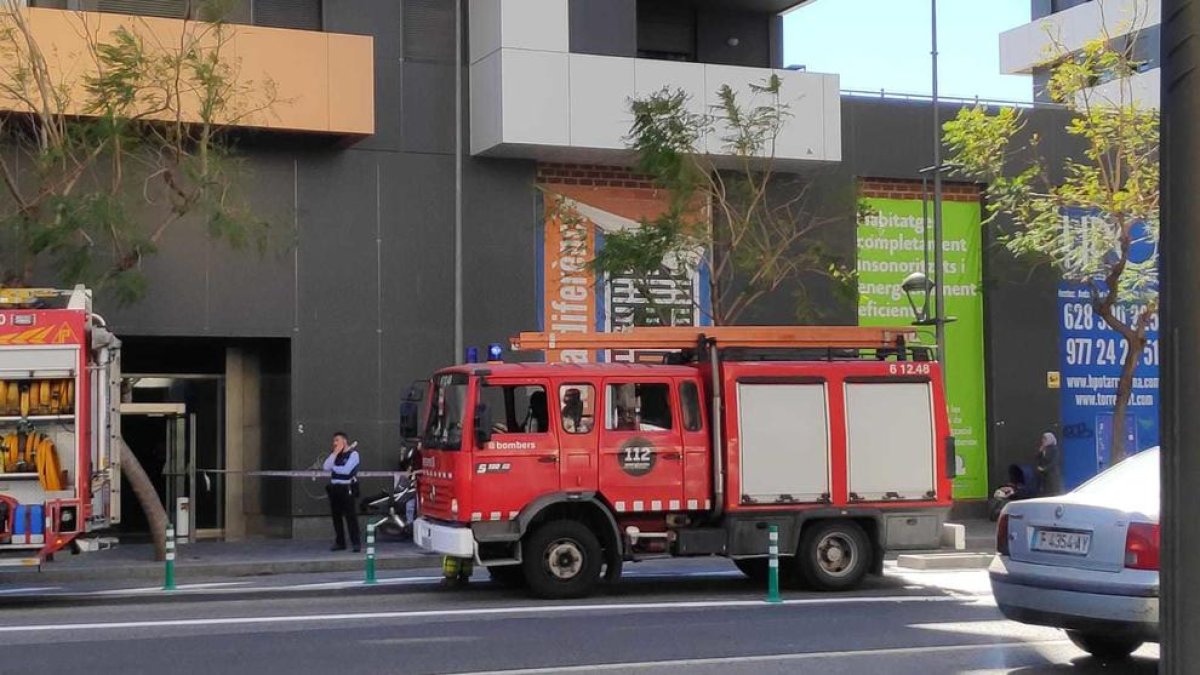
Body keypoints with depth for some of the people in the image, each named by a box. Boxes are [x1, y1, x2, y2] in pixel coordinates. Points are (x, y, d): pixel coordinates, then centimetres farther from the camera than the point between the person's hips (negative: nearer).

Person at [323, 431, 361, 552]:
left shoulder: (353, 453, -5)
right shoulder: (334, 454, 15)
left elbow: (346, 470, -15)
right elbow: (326, 467, 0)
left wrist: (334, 467, 1)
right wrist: (335, 453, -5)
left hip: (346, 488, -7)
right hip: (334, 488, 7)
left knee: (350, 515, -8)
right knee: (336, 516, 9)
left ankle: (356, 543, -6)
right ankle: (340, 542, 17)